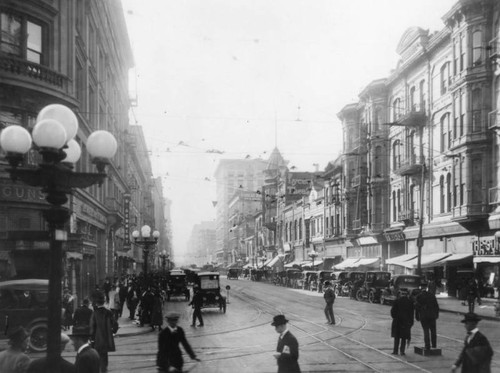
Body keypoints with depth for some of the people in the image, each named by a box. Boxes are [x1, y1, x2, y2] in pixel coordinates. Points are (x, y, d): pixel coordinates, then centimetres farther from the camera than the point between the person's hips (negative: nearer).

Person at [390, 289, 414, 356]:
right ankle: (402, 351, 3)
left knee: (396, 337, 11)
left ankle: (395, 350, 8)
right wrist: (411, 322, 5)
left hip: (397, 321, 0)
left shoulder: (397, 301, -5)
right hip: (406, 322, 0)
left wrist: (394, 317, 11)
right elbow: (412, 313, -1)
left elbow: (393, 311, -5)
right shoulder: (410, 302, -2)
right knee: (404, 337, 7)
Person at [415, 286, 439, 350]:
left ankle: (427, 346, -3)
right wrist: (437, 314, 14)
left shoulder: (419, 296, -1)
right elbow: (436, 305, 6)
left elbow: (417, 307, -2)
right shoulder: (432, 295, 4)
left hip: (423, 316, -2)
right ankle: (434, 345, 16)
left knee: (426, 331, 0)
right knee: (433, 330, 12)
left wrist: (417, 316, 4)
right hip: (432, 315, 2)